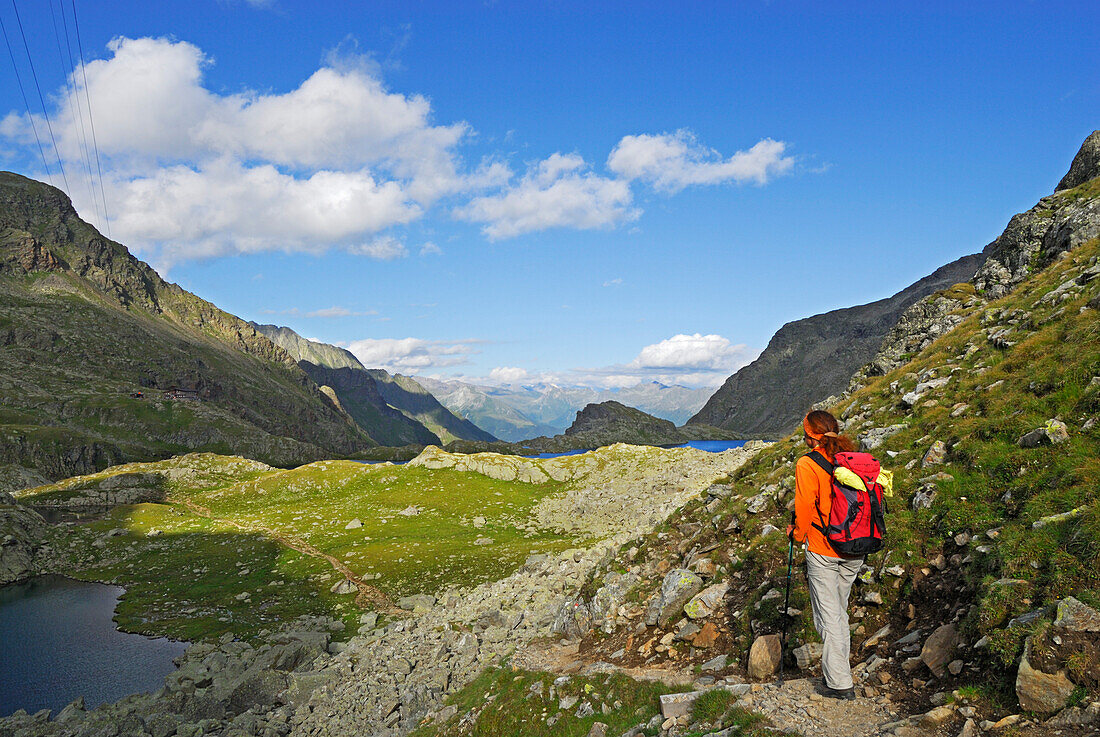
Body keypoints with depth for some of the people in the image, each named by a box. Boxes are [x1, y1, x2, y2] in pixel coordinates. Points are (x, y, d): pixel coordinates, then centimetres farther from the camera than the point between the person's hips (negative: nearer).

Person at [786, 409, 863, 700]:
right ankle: (838, 665, 33)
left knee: (828, 615, 3)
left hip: (822, 549, -6)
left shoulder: (807, 465, -14)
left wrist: (797, 533, 3)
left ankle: (840, 683, 5)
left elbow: (804, 508, -15)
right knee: (840, 609, 22)